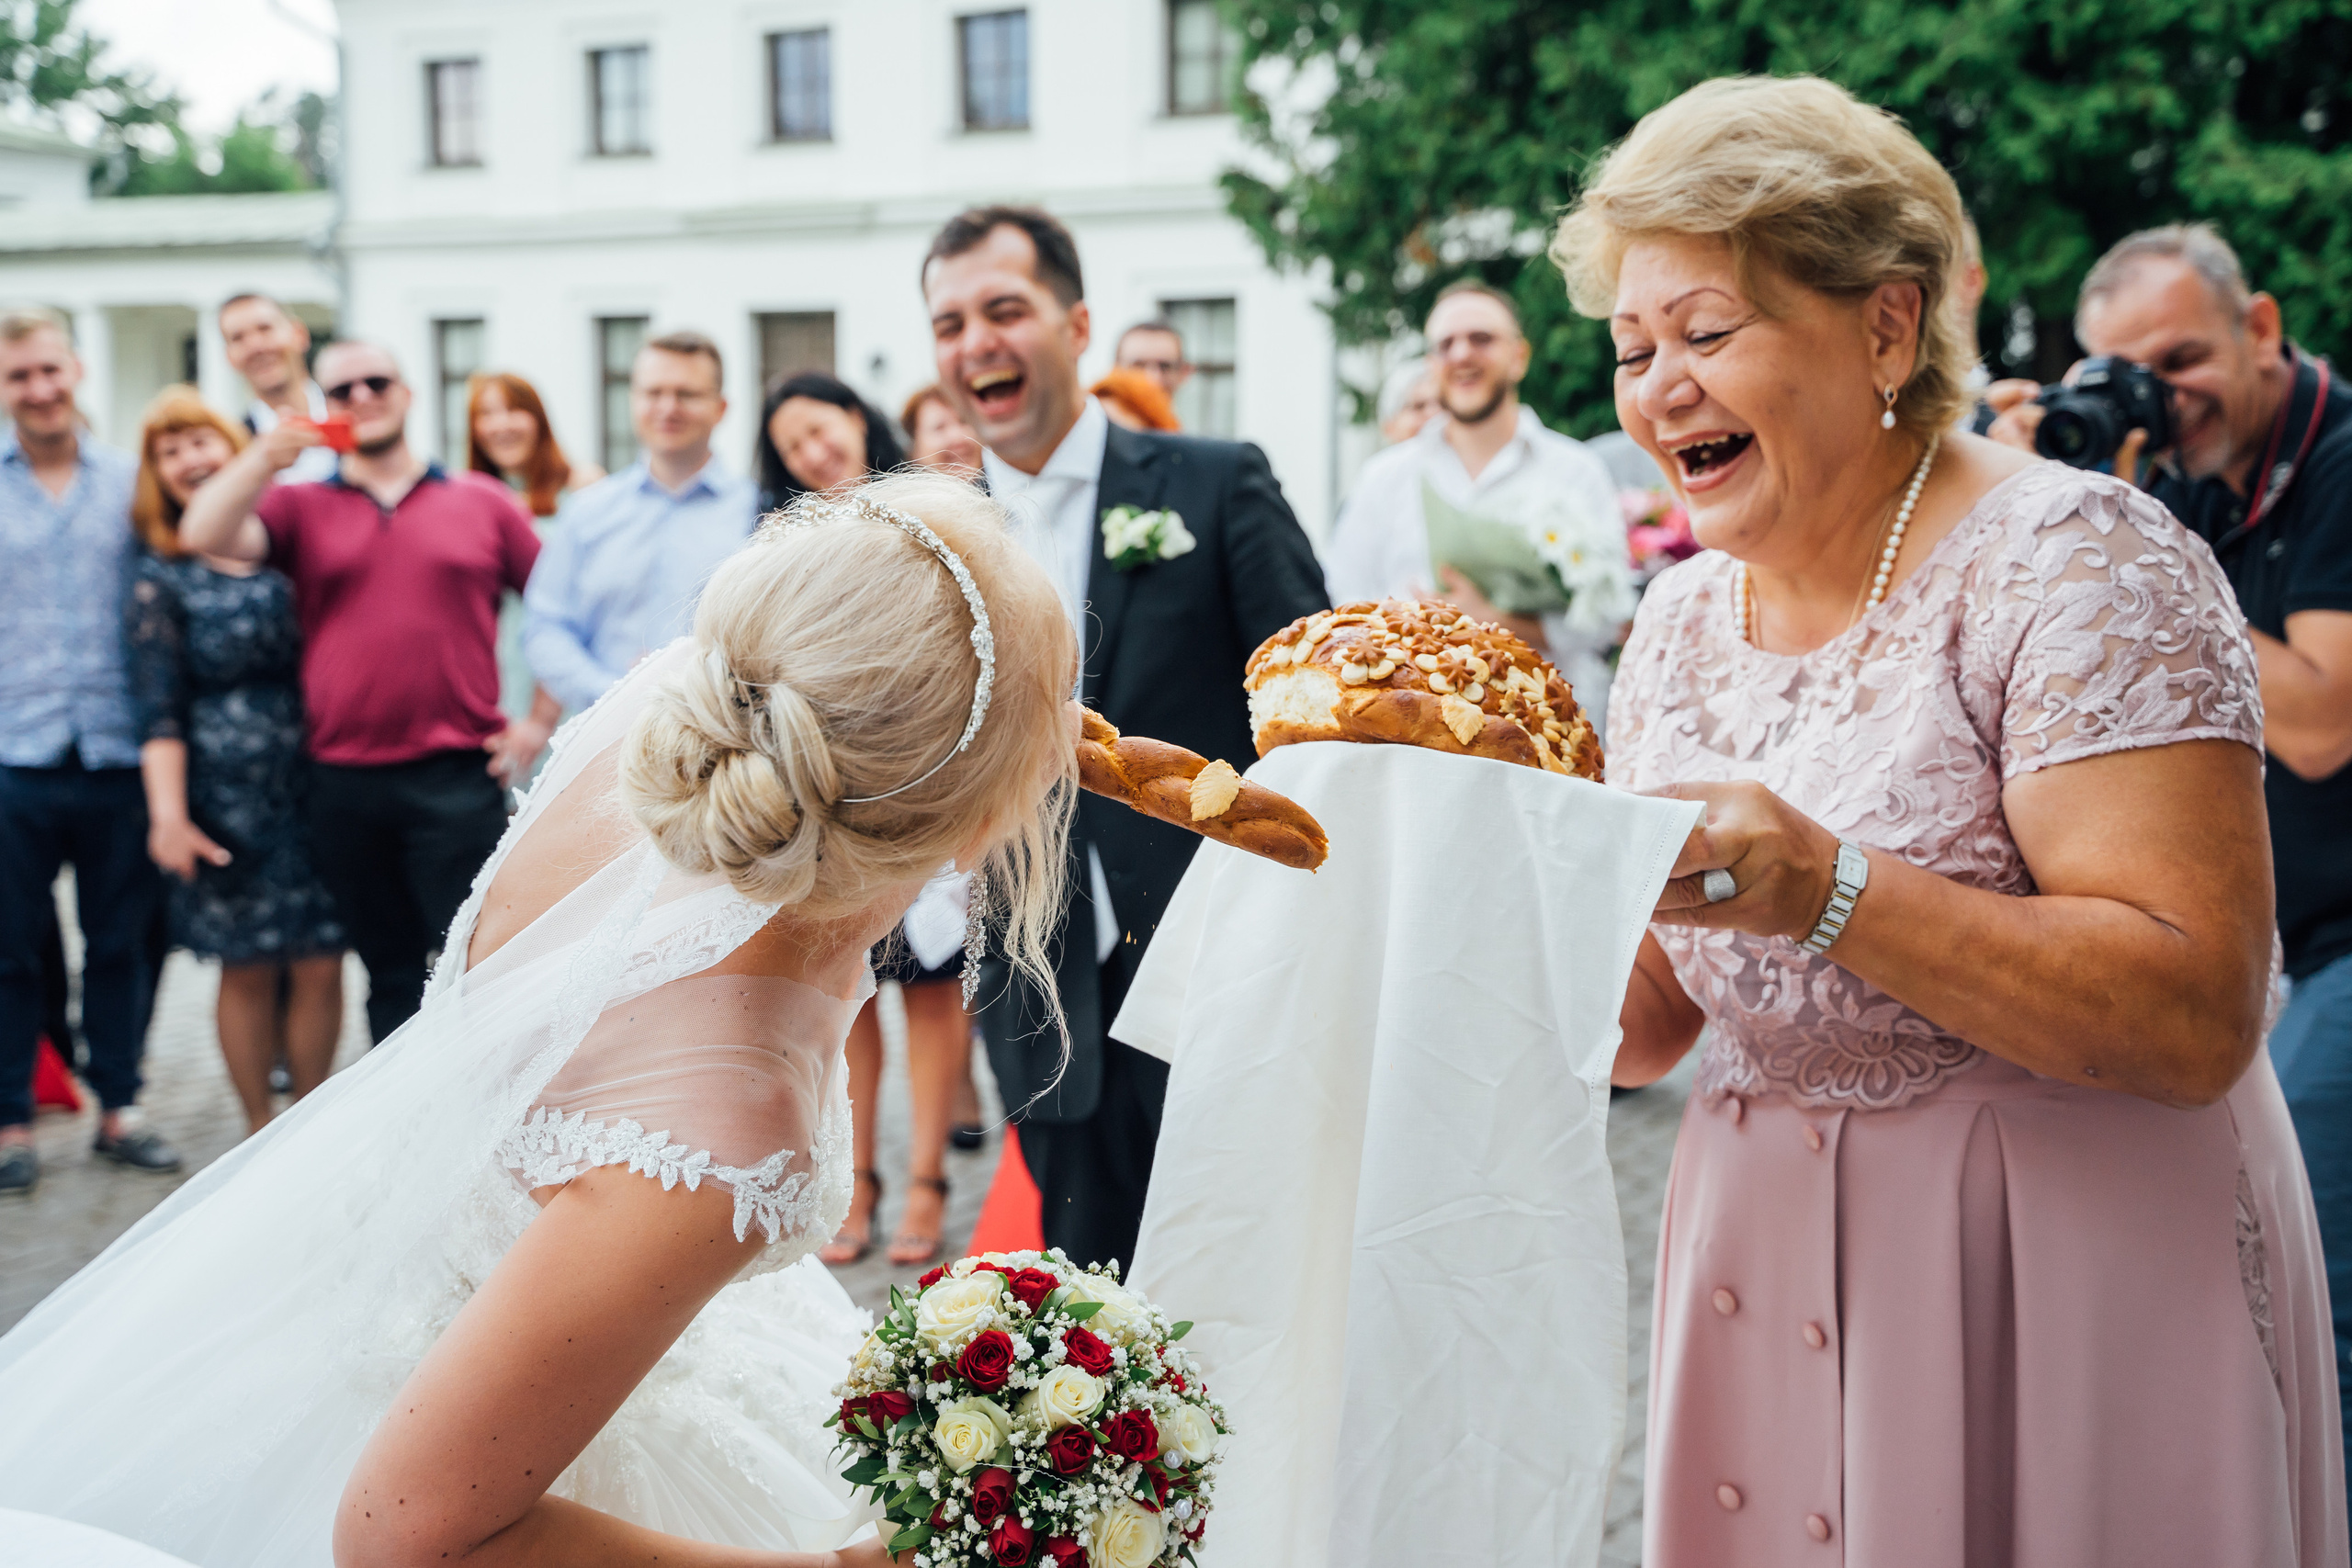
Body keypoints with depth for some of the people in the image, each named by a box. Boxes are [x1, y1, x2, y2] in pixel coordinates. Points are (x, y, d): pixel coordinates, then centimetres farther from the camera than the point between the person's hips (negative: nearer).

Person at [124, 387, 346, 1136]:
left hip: (316, 787, 2)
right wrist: (168, 814, -11)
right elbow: (159, 712, -3)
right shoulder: (161, 581, 2)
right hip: (230, 803, -2)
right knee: (249, 971, 3)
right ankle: (259, 1131, 18)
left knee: (319, 966, 2)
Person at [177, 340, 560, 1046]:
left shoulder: (482, 502, 8)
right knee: (392, 975, 12)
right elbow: (204, 535, -7)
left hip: (458, 779, -2)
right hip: (345, 782, 2)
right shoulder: (301, 507, 10)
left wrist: (540, 721, 3)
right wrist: (268, 454, -16)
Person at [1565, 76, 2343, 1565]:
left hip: (2062, 1309, -6)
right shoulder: (1685, 616, 6)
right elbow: (1650, 1022, 8)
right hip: (1773, 1293, 6)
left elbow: (2200, 1018, -24)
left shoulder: (2075, 562, -15)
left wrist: (1822, 891, -32)